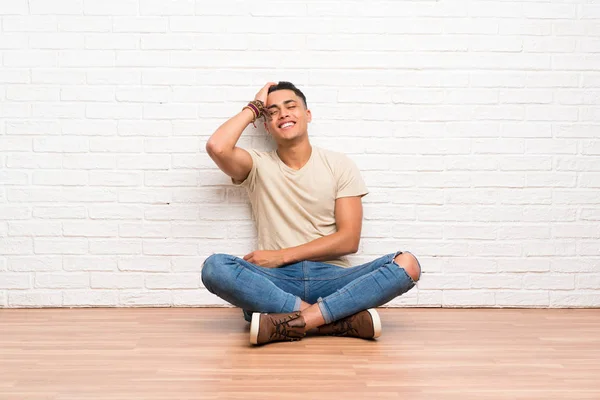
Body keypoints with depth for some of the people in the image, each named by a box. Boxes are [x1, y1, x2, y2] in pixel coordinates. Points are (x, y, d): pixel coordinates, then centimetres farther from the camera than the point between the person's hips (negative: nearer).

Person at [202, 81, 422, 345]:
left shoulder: (339, 165, 10)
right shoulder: (258, 166, 11)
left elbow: (349, 239, 1)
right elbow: (217, 147, -11)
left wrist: (282, 255, -6)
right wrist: (254, 107, 6)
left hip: (331, 277, 1)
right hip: (276, 281, 0)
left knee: (407, 265, -25)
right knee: (214, 267, -31)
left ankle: (294, 322, -35)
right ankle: (344, 320, -33)